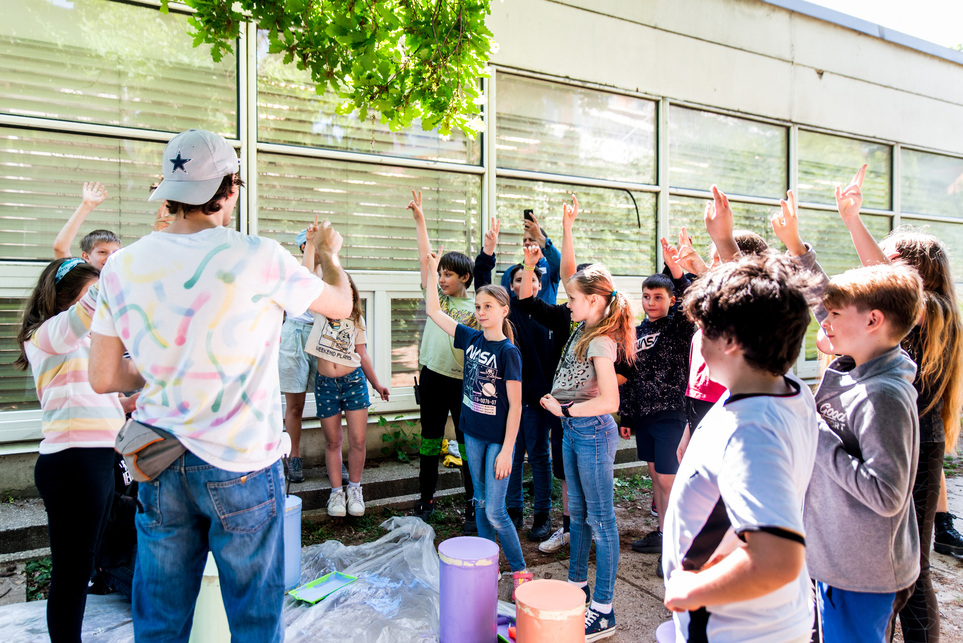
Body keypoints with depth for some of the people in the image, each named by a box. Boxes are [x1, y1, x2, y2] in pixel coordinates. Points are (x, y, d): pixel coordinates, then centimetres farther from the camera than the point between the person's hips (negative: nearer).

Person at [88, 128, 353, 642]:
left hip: (159, 465, 5)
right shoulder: (258, 258, -15)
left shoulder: (122, 266, -2)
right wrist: (329, 254, 20)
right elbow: (341, 306, 1)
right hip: (239, 465, -4)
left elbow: (103, 379, 3)